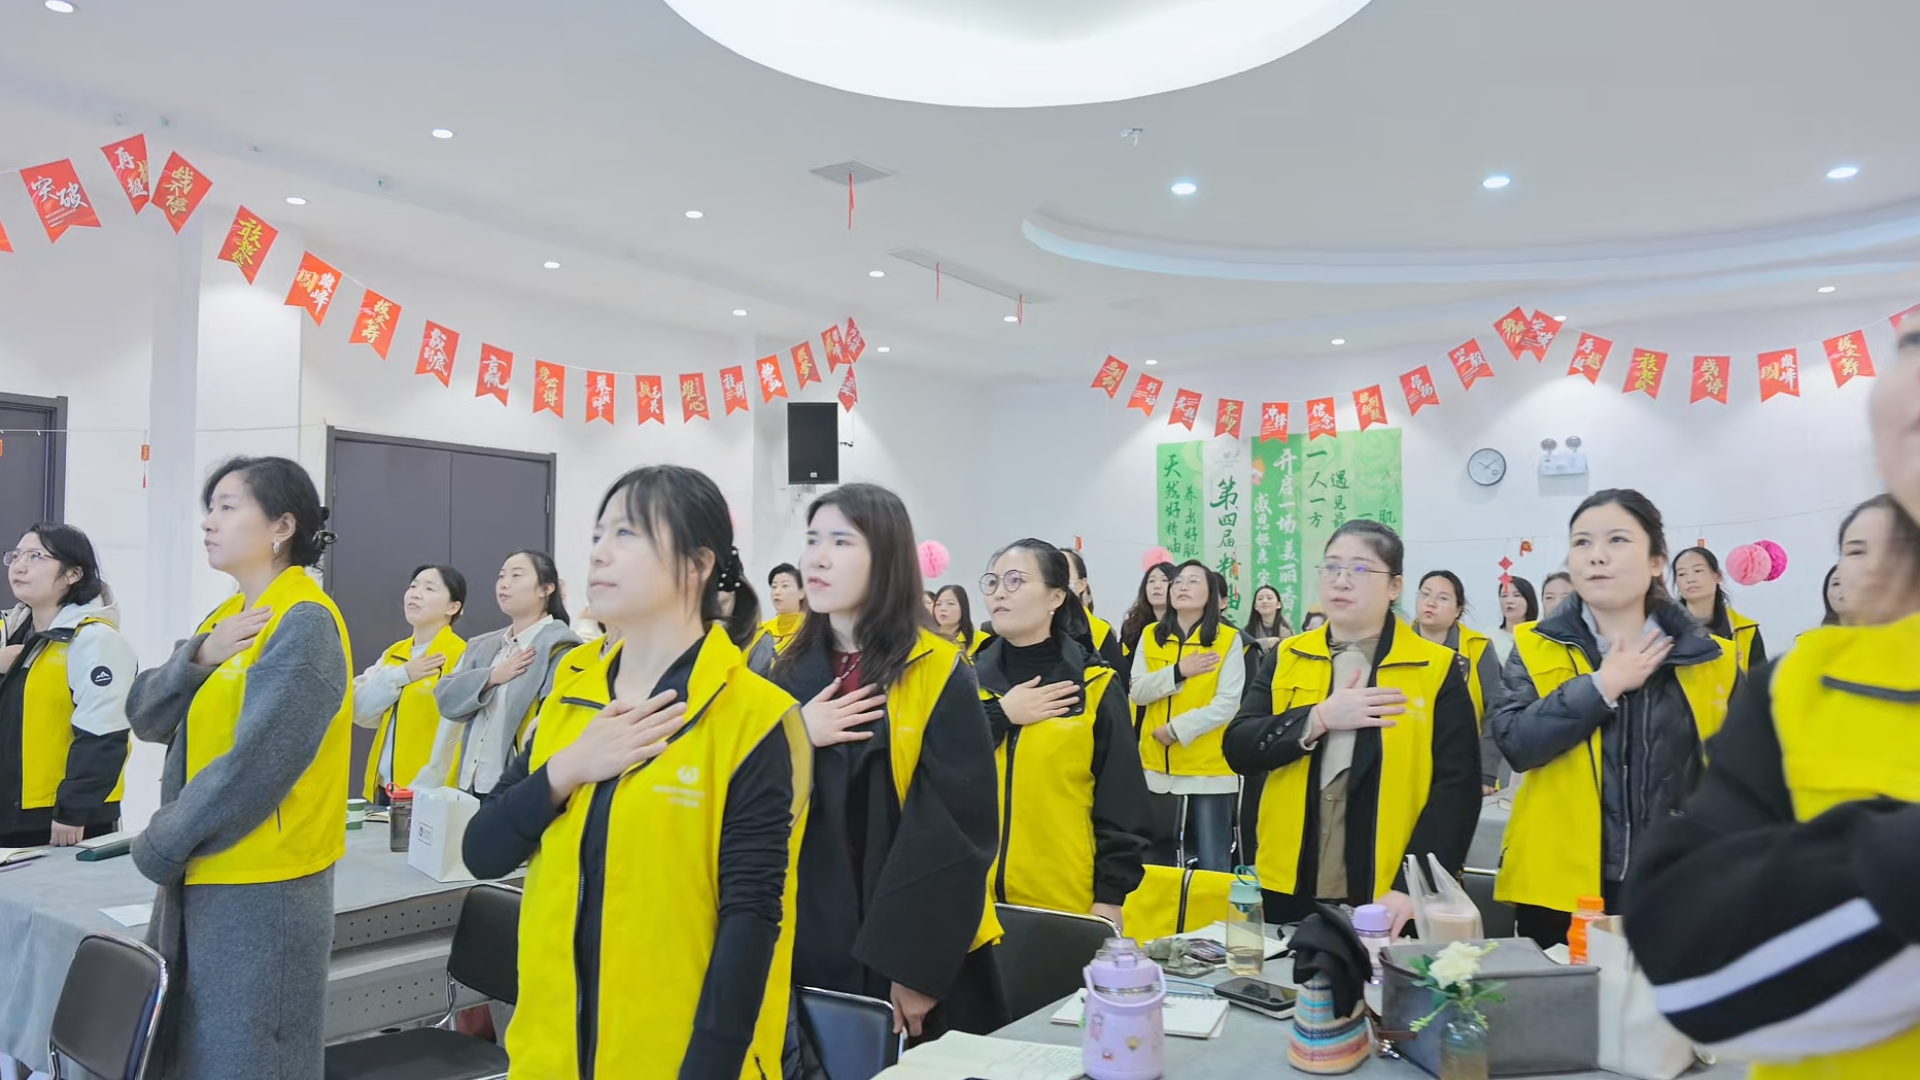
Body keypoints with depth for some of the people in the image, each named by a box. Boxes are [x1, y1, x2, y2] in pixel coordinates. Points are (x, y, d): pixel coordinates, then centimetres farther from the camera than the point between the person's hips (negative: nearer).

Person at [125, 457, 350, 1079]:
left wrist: (158, 846, -10)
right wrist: (199, 655, -12)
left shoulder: (303, 624, -18)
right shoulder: (231, 618, 11)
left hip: (259, 891, -9)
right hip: (199, 879, 9)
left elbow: (254, 767, -23)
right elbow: (145, 717, 6)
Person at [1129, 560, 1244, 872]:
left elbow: (1227, 704, -11)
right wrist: (1178, 672, -17)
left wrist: (1176, 729, -16)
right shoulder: (1150, 636, 6)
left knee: (1211, 864, 3)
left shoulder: (1228, 639, -4)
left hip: (1209, 767, -3)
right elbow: (1138, 692, -3)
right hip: (1158, 765, 4)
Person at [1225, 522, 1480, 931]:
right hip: (1288, 890, 3)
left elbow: (1456, 786, -7)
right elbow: (1238, 748, -3)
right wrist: (1318, 719, -16)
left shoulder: (1437, 669, -2)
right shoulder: (1286, 659, 6)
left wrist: (1411, 885, -16)